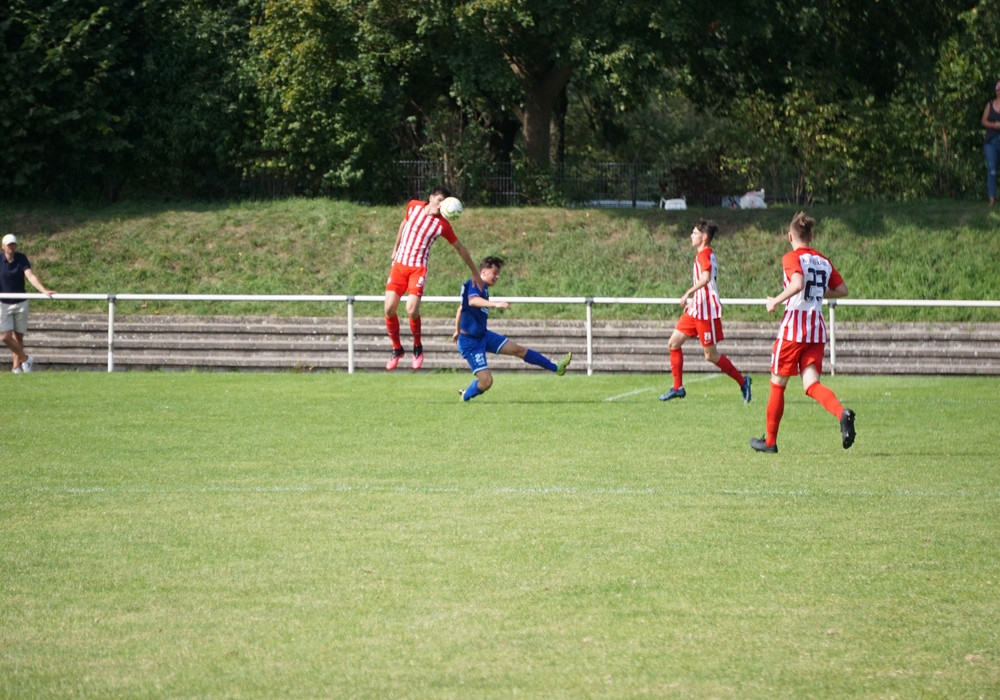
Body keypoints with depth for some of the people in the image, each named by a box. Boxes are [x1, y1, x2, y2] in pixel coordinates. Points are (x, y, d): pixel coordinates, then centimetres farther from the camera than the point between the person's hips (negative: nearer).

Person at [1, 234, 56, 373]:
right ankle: (25, 358, 8)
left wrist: (44, 290, -32)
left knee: (18, 336, 6)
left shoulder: (21, 258, -6)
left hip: (21, 303, 0)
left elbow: (31, 276, -16)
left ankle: (16, 367, 15)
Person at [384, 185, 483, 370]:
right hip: (399, 264, 3)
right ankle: (396, 349, 14)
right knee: (389, 308, -8)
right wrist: (395, 248, 28)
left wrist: (475, 273, 8)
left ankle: (418, 347, 6)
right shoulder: (414, 206, 0)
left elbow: (460, 248, 3)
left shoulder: (442, 224, -8)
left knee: (412, 310, -20)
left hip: (418, 269, -3)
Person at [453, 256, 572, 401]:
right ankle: (465, 397, 15)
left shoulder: (482, 288, 11)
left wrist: (458, 331, 35)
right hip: (470, 342, -9)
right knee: (486, 381, -13)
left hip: (483, 335, 9)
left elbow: (461, 309, 24)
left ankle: (556, 368, 16)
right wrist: (495, 304, -54)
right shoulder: (474, 284, -17)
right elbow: (472, 301, -41)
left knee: (518, 350, 8)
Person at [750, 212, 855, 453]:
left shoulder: (792, 258, -6)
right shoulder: (824, 262, 12)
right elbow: (842, 290, 16)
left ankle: (770, 440, 17)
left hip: (793, 326, -5)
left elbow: (797, 284, -23)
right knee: (811, 384, -3)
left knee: (777, 383, 9)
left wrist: (775, 301, -11)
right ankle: (842, 413, -33)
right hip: (818, 327, 5)